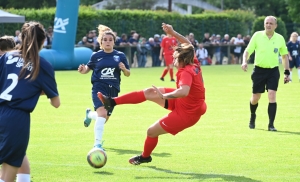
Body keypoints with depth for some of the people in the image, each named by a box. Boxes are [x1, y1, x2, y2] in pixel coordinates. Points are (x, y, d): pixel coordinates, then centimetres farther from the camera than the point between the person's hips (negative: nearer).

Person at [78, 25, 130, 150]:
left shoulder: (120, 56, 3)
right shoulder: (96, 56, 0)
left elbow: (128, 74, 8)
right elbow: (88, 68, 11)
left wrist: (124, 69, -14)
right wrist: (83, 70, -11)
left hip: (113, 90, 3)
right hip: (99, 88, -3)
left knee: (104, 118, 13)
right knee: (102, 113, -26)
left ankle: (89, 114, 49)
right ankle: (97, 143, -20)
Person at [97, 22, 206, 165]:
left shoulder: (186, 72, -30)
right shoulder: (194, 64, -5)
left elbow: (184, 91, -50)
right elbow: (189, 45, 13)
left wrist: (164, 96, -49)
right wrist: (173, 33, 7)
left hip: (186, 113, -9)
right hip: (182, 103, 9)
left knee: (152, 131, 2)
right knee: (149, 92, 6)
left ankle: (145, 157, 32)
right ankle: (112, 102, 12)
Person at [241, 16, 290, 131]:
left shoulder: (280, 38, 1)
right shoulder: (257, 35, -3)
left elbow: (284, 55, 13)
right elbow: (248, 51, 0)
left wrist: (287, 72, 10)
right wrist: (244, 61, -19)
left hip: (273, 71, 0)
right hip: (259, 70, 0)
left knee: (272, 96, -14)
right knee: (255, 98, 6)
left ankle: (271, 125, -11)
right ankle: (252, 117, 37)